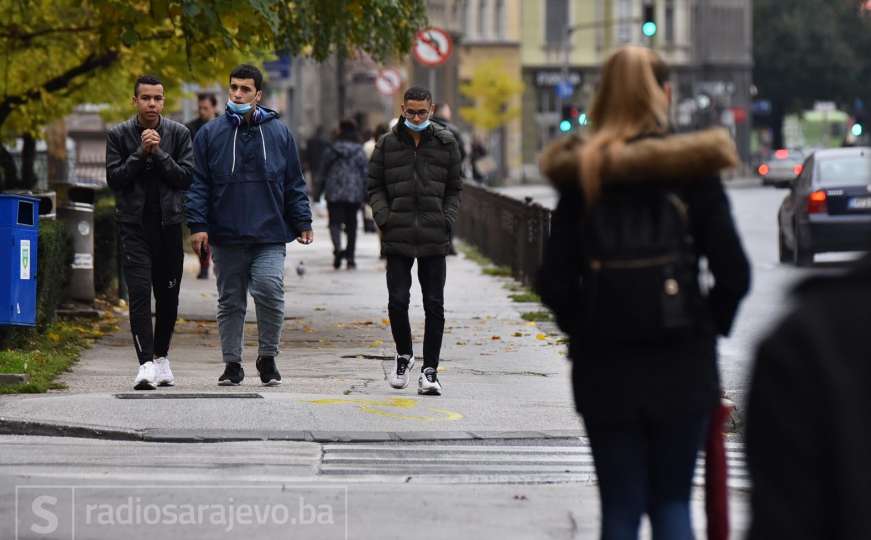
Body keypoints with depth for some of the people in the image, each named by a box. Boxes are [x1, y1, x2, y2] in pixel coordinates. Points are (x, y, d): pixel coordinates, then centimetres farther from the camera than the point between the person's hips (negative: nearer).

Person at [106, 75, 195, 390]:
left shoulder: (178, 134, 4)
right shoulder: (119, 135, 2)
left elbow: (186, 176, -3)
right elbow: (114, 178, -5)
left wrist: (158, 153, -13)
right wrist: (141, 153, -14)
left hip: (168, 224, 2)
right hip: (133, 225, -2)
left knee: (168, 295, 9)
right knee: (139, 293, -13)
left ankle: (161, 356, 27)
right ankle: (146, 364, -19)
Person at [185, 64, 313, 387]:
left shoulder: (278, 133, 8)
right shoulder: (211, 134, 5)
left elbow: (294, 183, 11)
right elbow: (198, 184, 4)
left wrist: (303, 223, 6)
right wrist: (197, 224, -5)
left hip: (270, 237, -1)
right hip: (226, 236, 1)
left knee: (270, 290, -15)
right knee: (230, 302, 7)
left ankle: (268, 357, 2)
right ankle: (232, 363, 17)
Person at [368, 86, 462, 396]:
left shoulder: (446, 143, 7)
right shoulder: (388, 144, 6)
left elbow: (454, 188, 12)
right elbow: (375, 187, 10)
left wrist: (447, 220, -1)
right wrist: (385, 218, -4)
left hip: (434, 240, 0)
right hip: (398, 238, 0)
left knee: (434, 306, 1)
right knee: (397, 301, -4)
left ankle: (429, 370, 7)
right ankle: (404, 355, 21)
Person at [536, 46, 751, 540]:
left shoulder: (582, 173, 1)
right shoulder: (691, 170, -3)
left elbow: (555, 283, -2)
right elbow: (734, 272, -6)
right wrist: (710, 327, 10)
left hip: (605, 369, 1)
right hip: (681, 366, -1)